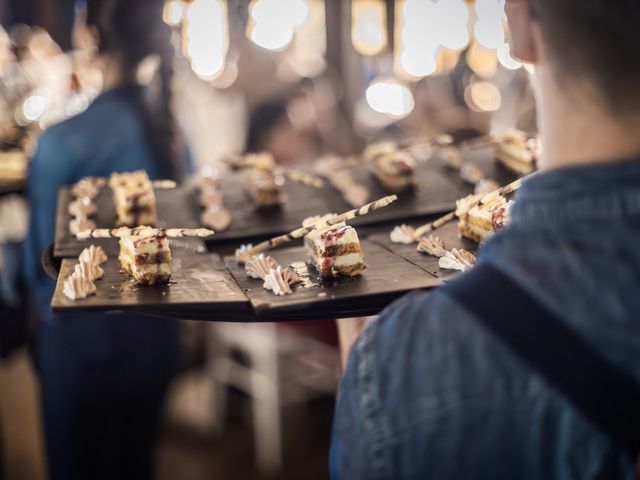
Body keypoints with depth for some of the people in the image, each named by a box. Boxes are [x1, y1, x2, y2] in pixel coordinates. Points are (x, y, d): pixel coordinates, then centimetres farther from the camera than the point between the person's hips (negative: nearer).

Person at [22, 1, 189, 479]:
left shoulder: (63, 140, -21)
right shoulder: (173, 124, -5)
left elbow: (43, 254, -11)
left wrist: (44, 298, 9)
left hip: (83, 334, -5)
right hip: (157, 327, 5)